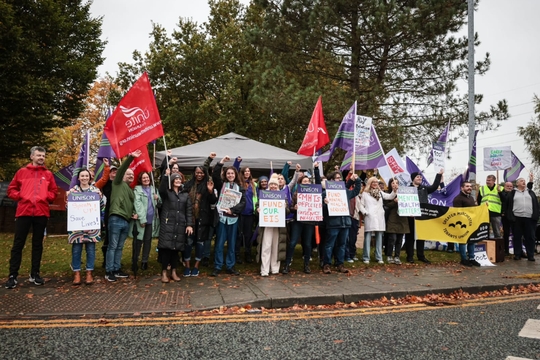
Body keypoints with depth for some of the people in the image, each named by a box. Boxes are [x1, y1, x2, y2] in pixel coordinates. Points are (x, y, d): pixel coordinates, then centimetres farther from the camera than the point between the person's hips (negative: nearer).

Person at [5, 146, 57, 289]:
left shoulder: (48, 174, 9)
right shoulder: (22, 172, 7)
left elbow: (53, 191, 12)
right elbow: (11, 189, 10)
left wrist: (46, 197, -6)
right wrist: (19, 196, -7)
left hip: (41, 213, 1)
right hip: (23, 212, -1)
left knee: (38, 244, 9)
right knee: (18, 244, 1)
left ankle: (35, 274, 18)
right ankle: (13, 275, 8)